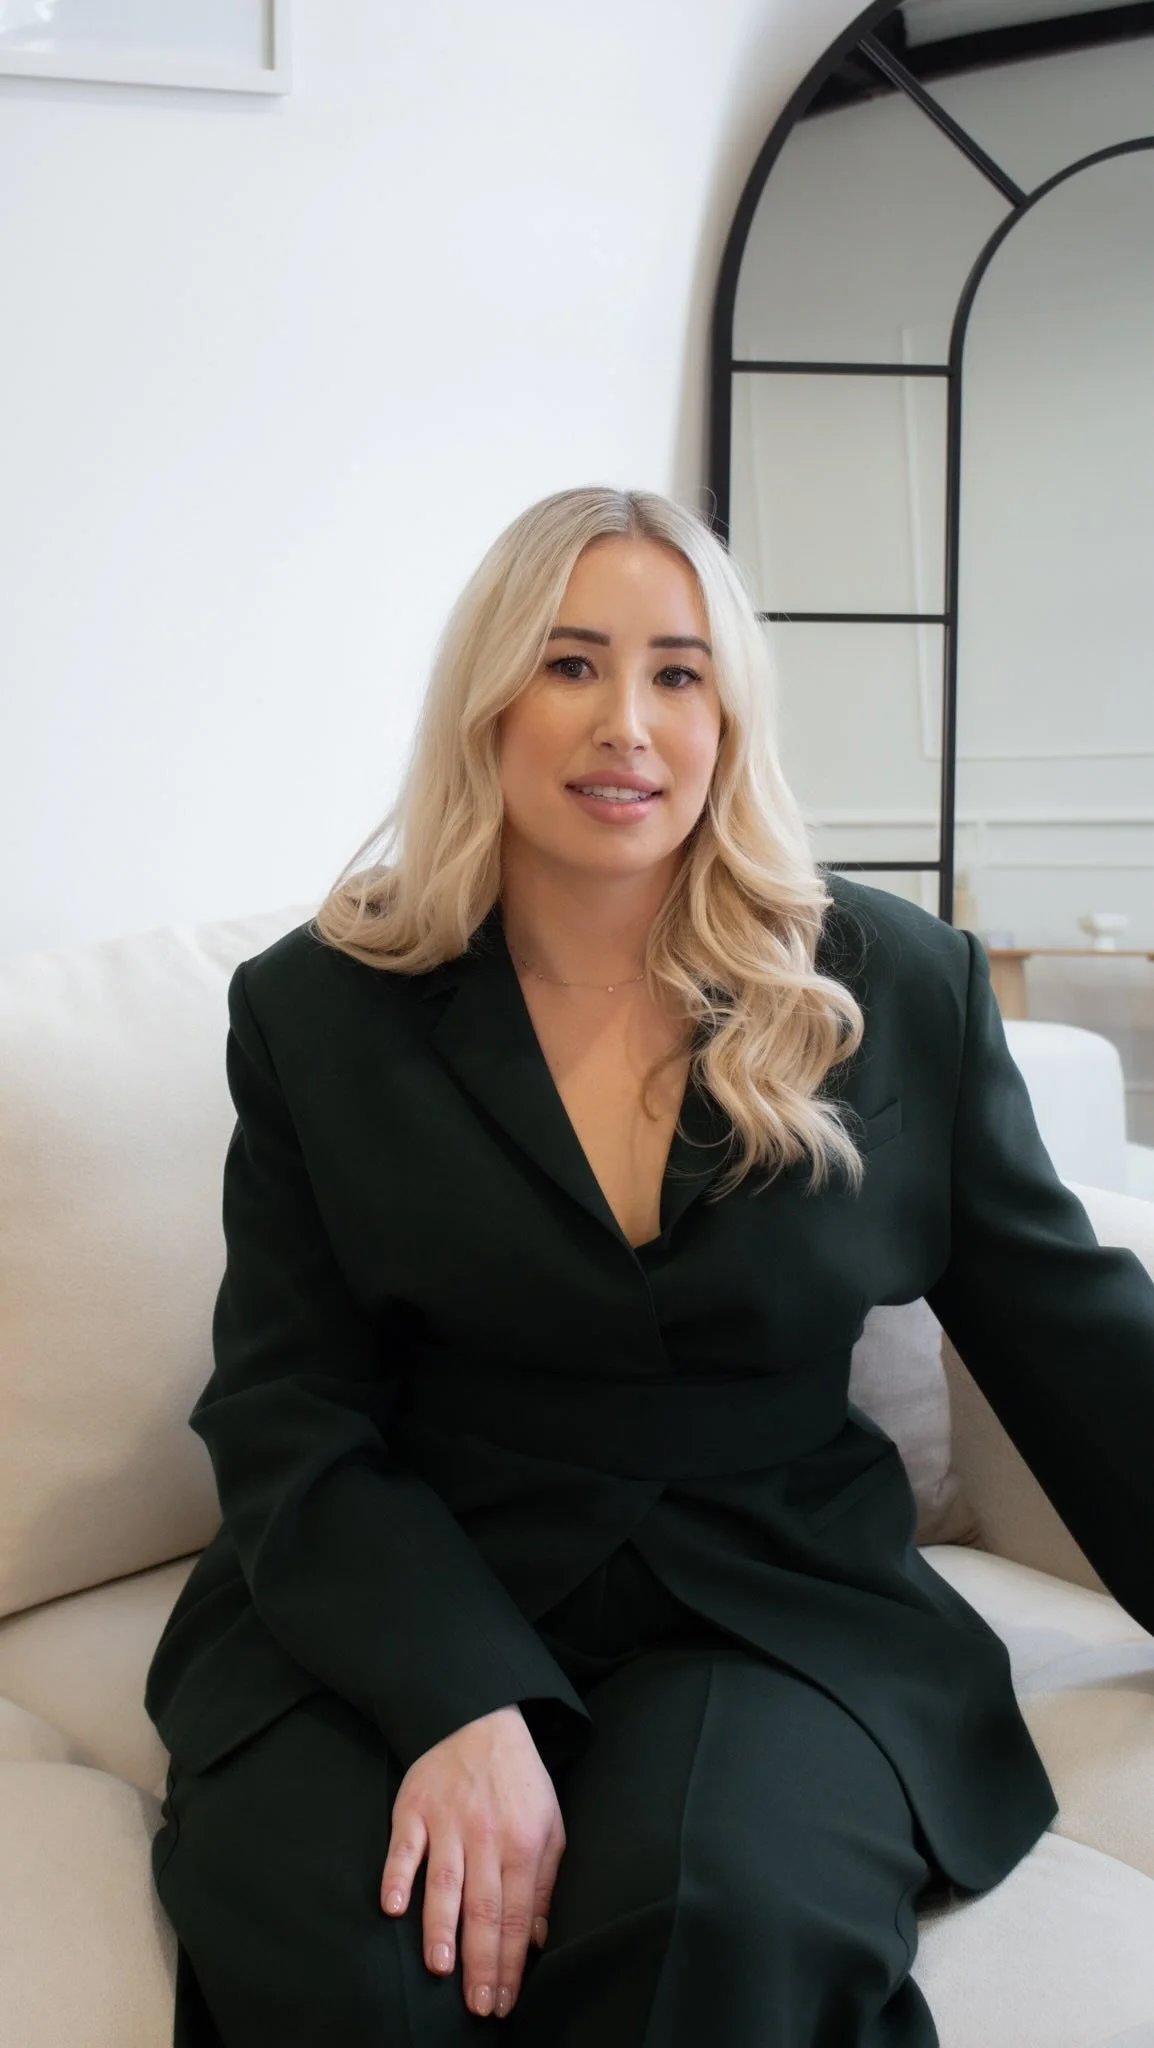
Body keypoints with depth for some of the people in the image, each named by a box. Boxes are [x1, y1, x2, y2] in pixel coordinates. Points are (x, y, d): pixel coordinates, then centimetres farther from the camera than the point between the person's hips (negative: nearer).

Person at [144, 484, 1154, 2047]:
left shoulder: (903, 991, 4)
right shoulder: (319, 1010, 3)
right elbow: (289, 1411, -3)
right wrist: (462, 1701, -19)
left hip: (776, 1609, 0)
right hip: (401, 1607, 0)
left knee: (718, 1913, -31)